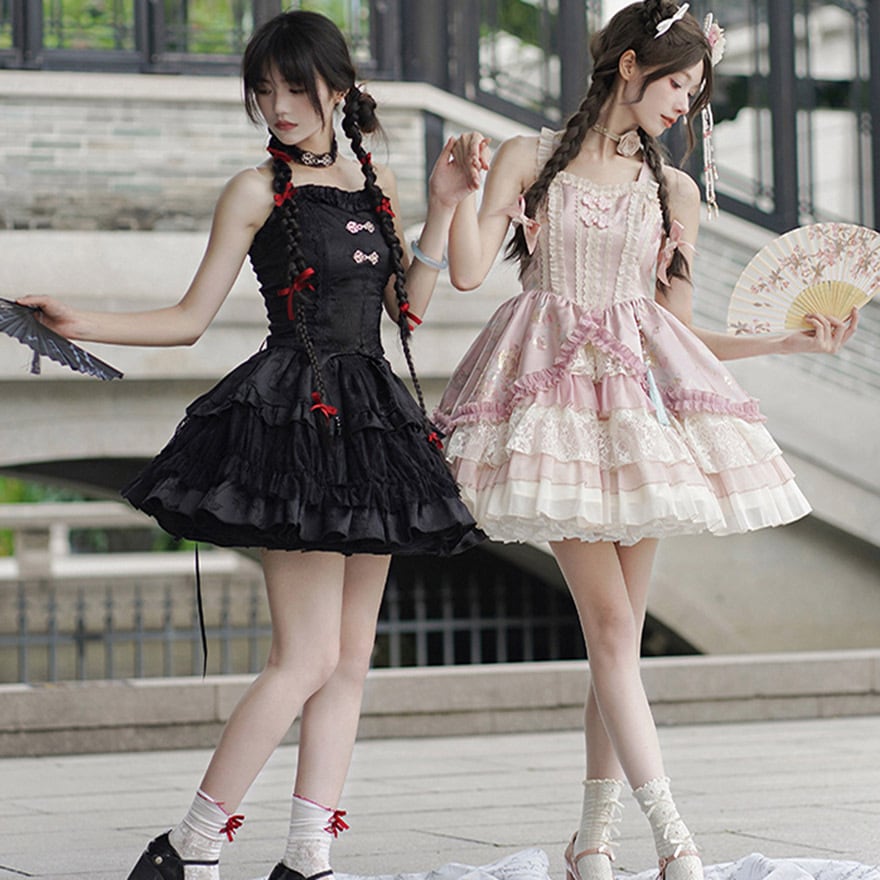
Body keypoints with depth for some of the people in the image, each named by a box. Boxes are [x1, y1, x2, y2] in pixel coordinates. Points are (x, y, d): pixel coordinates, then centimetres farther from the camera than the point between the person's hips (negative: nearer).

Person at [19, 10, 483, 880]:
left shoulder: (376, 182, 13)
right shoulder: (257, 191, -1)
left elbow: (407, 309, 14)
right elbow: (190, 318, 0)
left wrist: (441, 211, 6)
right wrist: (81, 324, -12)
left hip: (369, 417, 7)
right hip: (294, 414, -6)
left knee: (350, 658, 6)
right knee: (305, 658, -12)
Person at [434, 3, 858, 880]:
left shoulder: (674, 191, 14)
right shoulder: (528, 160, 6)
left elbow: (680, 327, 16)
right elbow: (468, 271, -3)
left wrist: (790, 341, 12)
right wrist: (462, 180, -11)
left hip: (643, 395, 4)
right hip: (556, 393, -3)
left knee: (621, 628, 1)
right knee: (609, 619, -12)